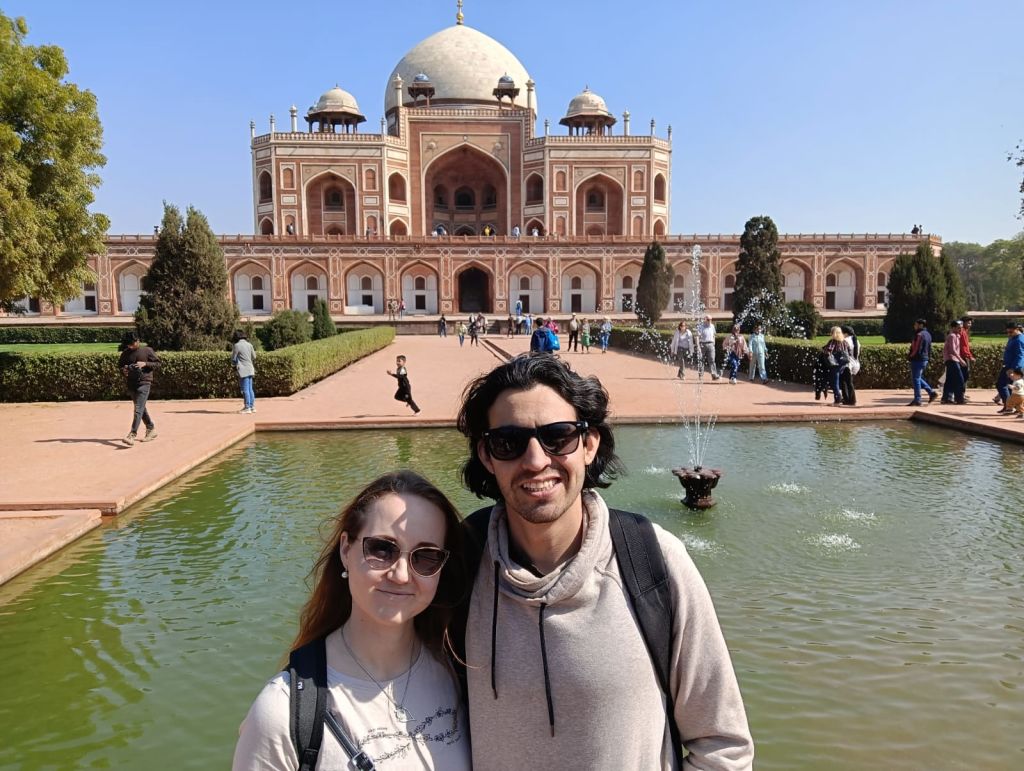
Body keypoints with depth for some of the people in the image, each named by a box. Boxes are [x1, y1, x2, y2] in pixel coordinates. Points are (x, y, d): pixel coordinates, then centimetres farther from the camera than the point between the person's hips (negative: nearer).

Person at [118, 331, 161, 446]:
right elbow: (120, 364, 21)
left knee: (138, 409, -15)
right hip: (131, 384, 6)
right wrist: (123, 370, -1)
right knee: (141, 409, 16)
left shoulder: (147, 350, -2)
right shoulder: (126, 353, 10)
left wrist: (145, 364, -14)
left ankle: (132, 435, -23)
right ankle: (151, 429, 31)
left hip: (144, 383, -6)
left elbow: (158, 363, 1)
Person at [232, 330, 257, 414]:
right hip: (250, 369, 6)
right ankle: (252, 406, 14)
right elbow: (254, 357, 14)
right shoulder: (249, 345, 8)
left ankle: (247, 407, -4)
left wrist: (235, 364, 18)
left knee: (245, 389, -4)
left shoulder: (237, 345, -9)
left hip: (243, 370, -6)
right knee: (250, 389, 11)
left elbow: (233, 359, -2)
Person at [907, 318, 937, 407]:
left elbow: (916, 349, -21)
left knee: (916, 379, -3)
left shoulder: (919, 334, -17)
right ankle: (932, 392, 13)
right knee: (918, 378, 20)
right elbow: (929, 349, 18)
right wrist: (928, 358, 22)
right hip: (925, 359, 10)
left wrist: (909, 356, -6)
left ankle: (917, 400, 0)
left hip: (917, 359, -10)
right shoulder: (928, 334, 14)